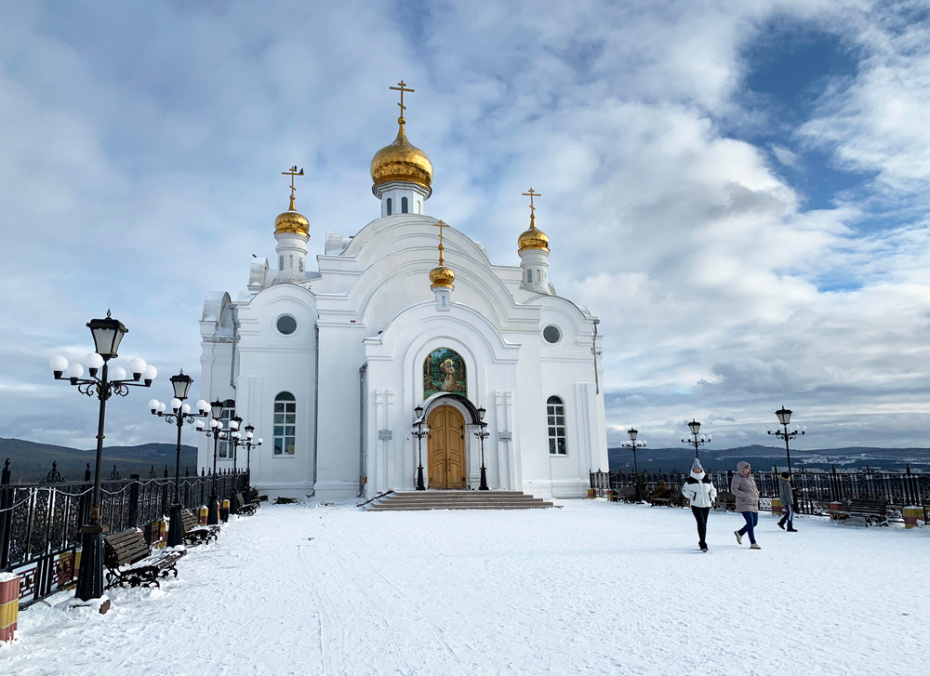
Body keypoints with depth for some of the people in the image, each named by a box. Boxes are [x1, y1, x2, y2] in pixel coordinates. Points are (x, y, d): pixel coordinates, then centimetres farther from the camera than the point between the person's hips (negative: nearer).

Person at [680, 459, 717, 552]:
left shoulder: (707, 480, 8)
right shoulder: (689, 481, 1)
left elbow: (713, 490, 21)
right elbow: (684, 490, 10)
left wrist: (712, 498, 6)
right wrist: (690, 495, -7)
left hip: (706, 505, 3)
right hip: (695, 505, -3)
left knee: (704, 524, 10)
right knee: (701, 523, -16)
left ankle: (702, 542, 26)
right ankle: (703, 544, -17)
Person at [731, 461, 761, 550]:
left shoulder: (750, 477, 15)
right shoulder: (737, 478, -8)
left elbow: (754, 488, 26)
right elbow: (734, 490, -15)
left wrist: (757, 494, 4)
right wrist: (746, 496, -22)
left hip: (754, 504, 8)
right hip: (744, 503, -8)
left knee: (755, 522, 10)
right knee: (750, 522, -14)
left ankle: (739, 533, 29)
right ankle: (753, 543, -8)